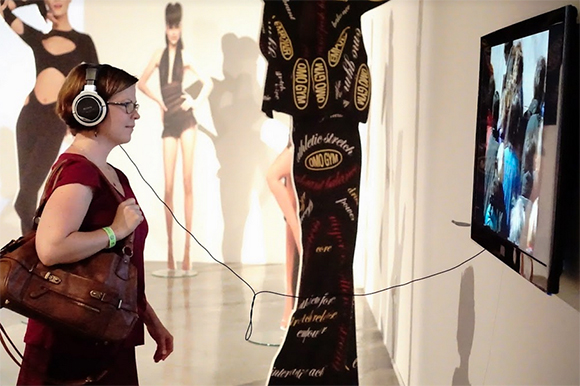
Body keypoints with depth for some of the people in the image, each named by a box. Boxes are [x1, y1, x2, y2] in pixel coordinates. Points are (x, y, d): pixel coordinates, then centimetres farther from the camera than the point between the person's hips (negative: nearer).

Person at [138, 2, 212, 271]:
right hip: (168, 123, 2)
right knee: (168, 186, -1)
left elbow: (207, 83, 11)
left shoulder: (185, 57, 6)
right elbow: (141, 83, 18)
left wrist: (196, 102, -2)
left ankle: (187, 248, -3)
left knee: (187, 182, -5)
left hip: (186, 120, -2)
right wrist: (158, 100, 6)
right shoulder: (158, 56, 11)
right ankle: (169, 247, 6)